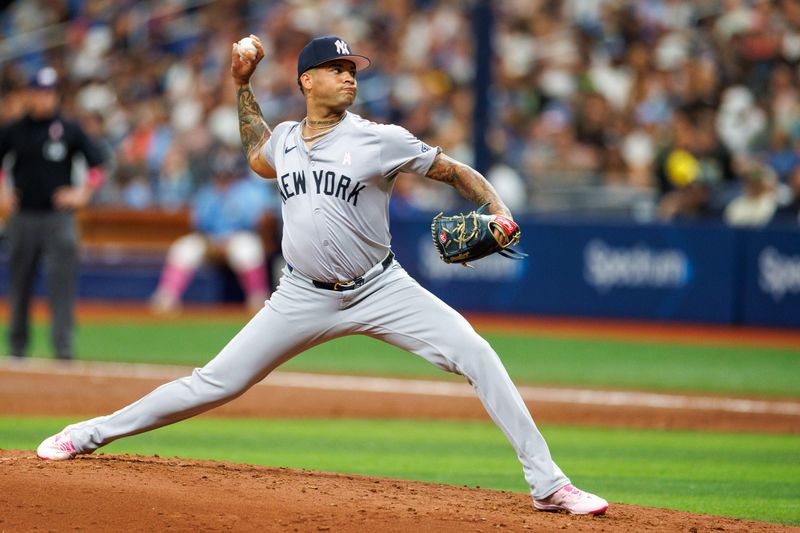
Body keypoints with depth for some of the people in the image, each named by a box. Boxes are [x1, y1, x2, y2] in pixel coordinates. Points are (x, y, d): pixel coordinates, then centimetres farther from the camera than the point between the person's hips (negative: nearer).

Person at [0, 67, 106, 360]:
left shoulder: (70, 130, 3)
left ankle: (63, 344, -13)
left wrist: (83, 193, -2)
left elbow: (97, 163, 8)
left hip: (59, 217, -2)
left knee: (62, 281, -11)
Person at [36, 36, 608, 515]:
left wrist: (498, 212, -19)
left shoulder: (381, 140, -7)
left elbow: (454, 170, -1)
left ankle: (548, 484, -17)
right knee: (218, 382, 2)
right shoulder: (285, 139, 6)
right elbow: (258, 159, 31)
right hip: (305, 297, 2)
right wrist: (242, 85, 23)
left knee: (477, 355, -19)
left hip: (380, 292, -2)